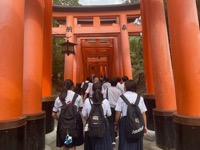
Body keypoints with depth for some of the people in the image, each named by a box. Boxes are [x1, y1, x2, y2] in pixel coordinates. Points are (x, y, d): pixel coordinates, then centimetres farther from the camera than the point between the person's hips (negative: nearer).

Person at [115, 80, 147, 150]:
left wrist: (116, 123, 6)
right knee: (136, 143, 18)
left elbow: (118, 113, -8)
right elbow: (143, 113, -1)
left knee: (125, 143, 12)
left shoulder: (122, 97, -8)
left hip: (125, 121, -2)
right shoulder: (139, 97, -2)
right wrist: (145, 126, 10)